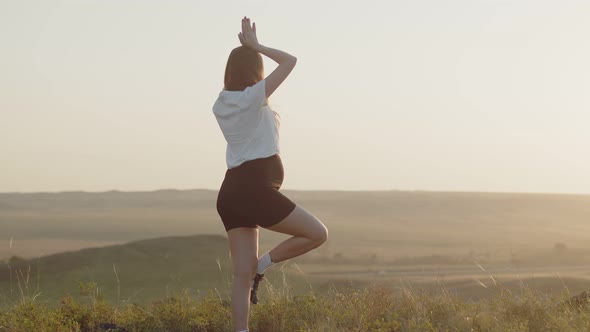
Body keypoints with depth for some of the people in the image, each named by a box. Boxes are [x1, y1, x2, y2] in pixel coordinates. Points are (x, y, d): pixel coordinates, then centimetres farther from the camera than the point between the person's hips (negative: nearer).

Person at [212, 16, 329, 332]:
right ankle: (261, 266, 2)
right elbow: (290, 61, -3)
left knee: (242, 274, 3)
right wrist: (255, 46, 8)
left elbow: (234, 78, 37)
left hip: (231, 193, 8)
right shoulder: (254, 97, -7)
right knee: (317, 233, 3)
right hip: (255, 190, -8)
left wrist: (246, 48, 28)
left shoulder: (221, 104, 13)